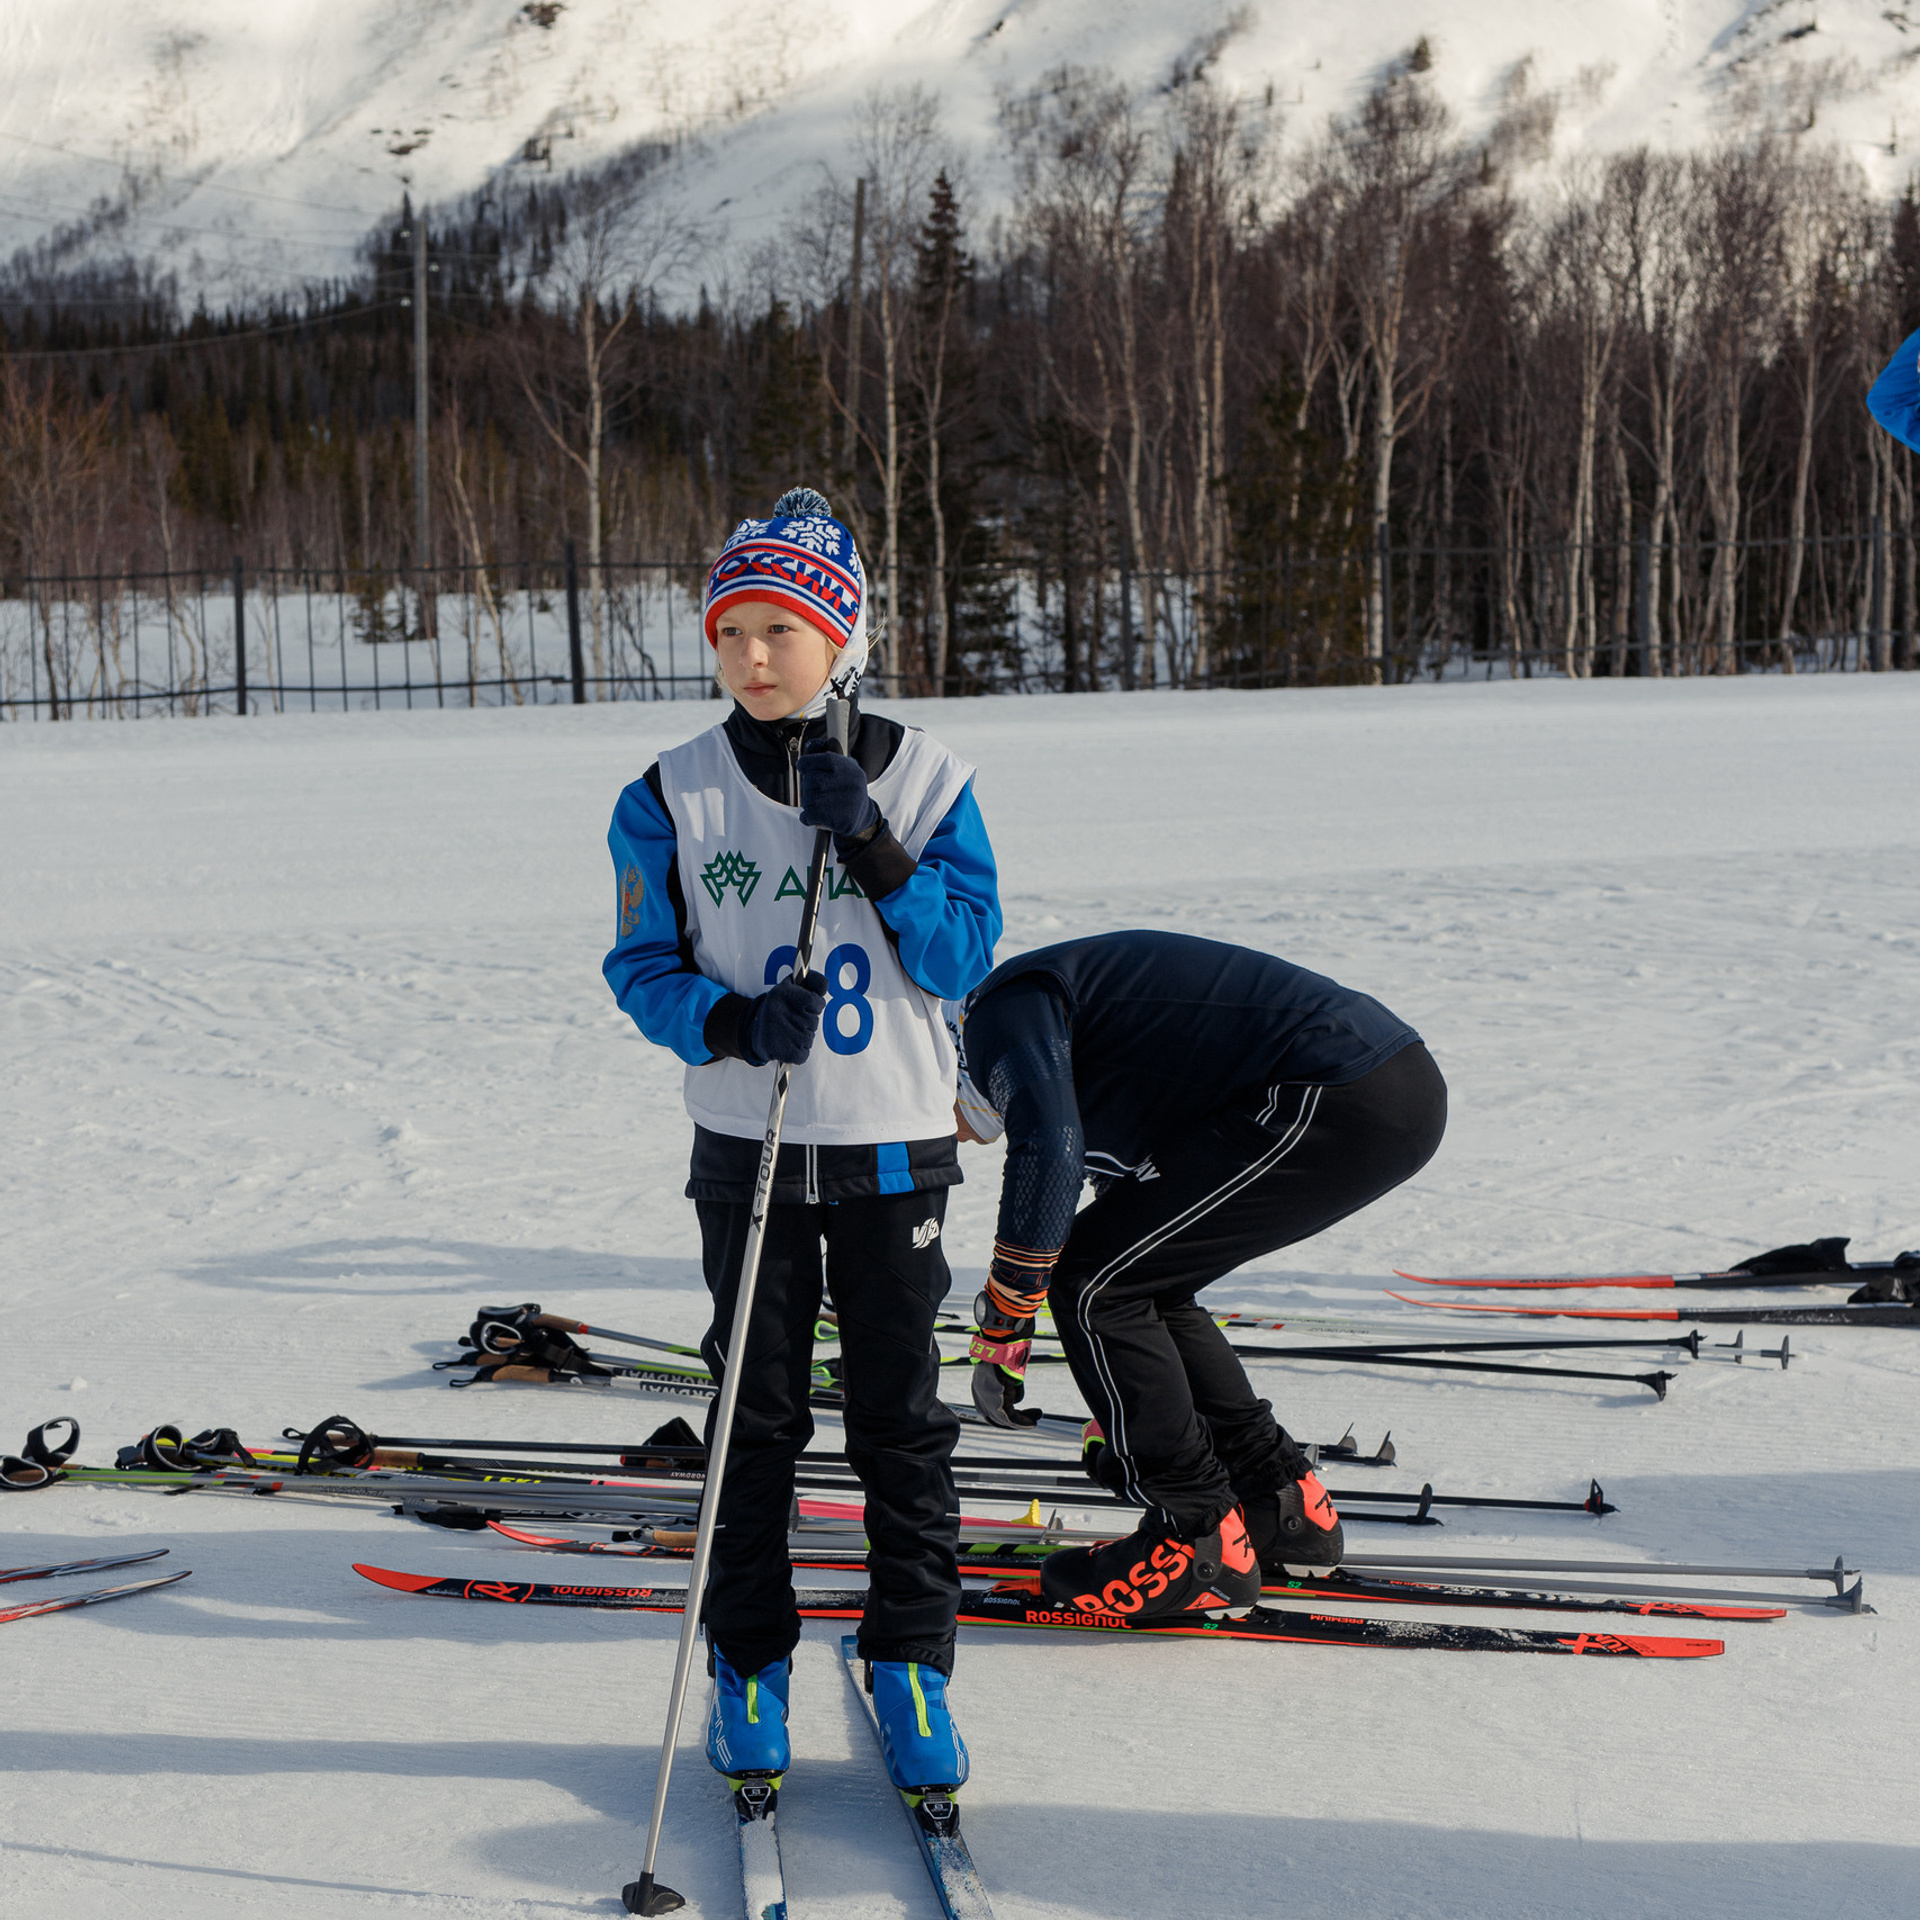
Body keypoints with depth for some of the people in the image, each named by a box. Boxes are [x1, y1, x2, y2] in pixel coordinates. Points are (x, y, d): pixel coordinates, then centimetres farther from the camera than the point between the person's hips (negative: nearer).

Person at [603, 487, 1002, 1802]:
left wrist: (875, 848, -21)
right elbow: (643, 966, -1)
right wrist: (733, 1023, -20)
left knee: (904, 1416, 6)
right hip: (749, 1149, 0)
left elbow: (966, 957, -7)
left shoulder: (925, 778, -3)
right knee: (755, 1417, 8)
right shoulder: (675, 796, -3)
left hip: (896, 1148, 0)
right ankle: (749, 1666, 21)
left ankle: (912, 1665, 19)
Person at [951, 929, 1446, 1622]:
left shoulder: (1003, 1005, 1)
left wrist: (1001, 1327, -7)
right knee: (1143, 1281, 21)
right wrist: (1117, 1415, 44)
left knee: (1090, 1281, -3)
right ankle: (1287, 1507, 24)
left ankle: (1201, 1545, 0)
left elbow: (1047, 1151, -18)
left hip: (1335, 1098, -10)